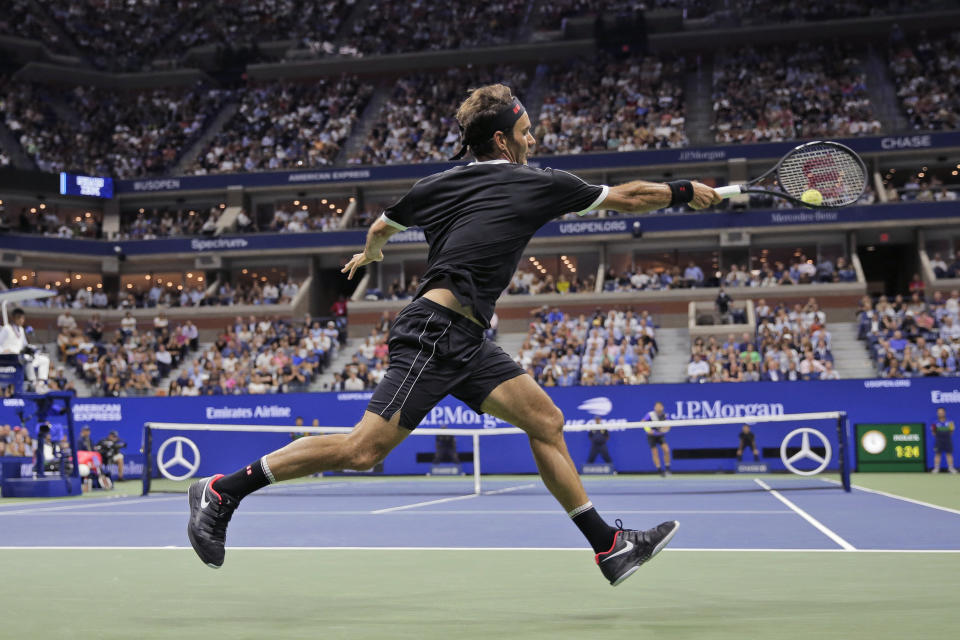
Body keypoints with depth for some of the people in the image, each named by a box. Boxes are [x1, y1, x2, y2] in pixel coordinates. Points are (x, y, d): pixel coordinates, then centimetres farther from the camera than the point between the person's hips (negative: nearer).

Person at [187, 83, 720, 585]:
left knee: (546, 421, 6)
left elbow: (381, 227, 30)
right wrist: (683, 192, 24)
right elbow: (625, 197, 9)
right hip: (436, 332, -9)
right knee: (363, 450, -10)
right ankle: (222, 490, 0)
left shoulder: (438, 184, 15)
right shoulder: (535, 185, -1)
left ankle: (609, 547, 9)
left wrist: (369, 254, 52)